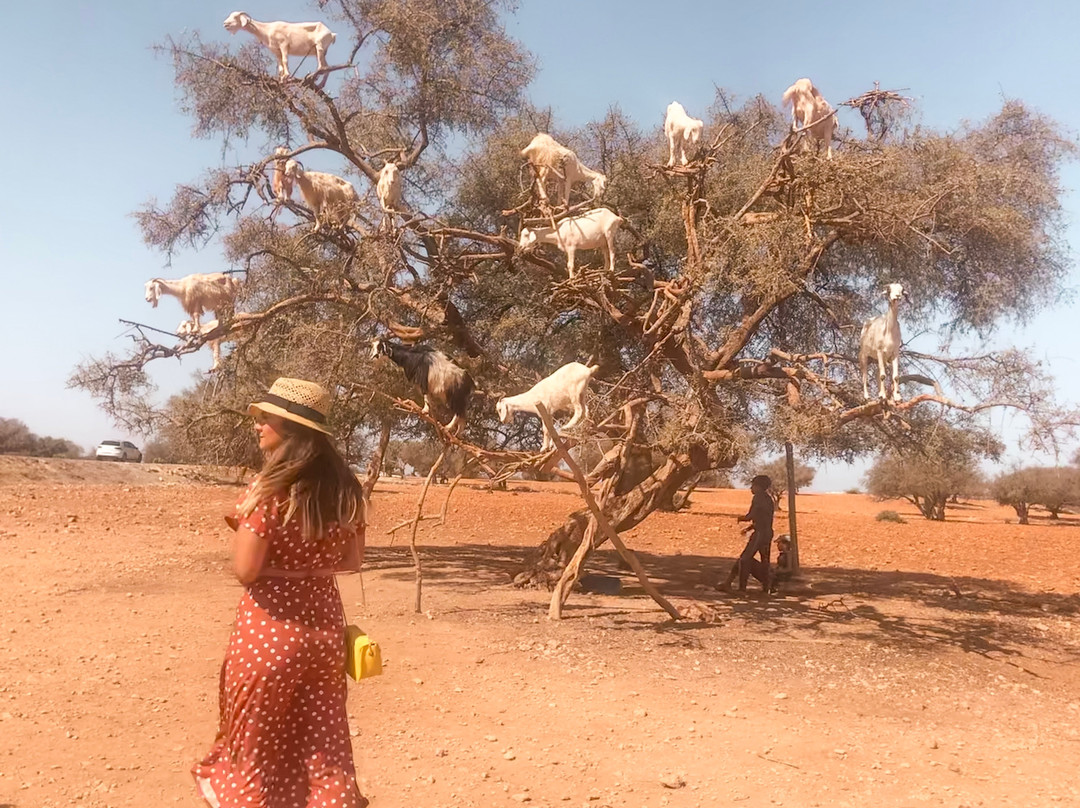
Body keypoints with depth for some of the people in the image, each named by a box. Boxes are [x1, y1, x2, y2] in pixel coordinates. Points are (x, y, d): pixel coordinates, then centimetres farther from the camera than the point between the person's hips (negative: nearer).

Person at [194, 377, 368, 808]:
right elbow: (352, 560, 7)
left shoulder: (269, 488, -16)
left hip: (270, 628, -5)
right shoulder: (343, 487, 1)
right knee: (324, 745, 13)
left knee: (257, 741, 16)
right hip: (324, 624, 5)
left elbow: (246, 570, -16)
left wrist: (241, 522, 0)